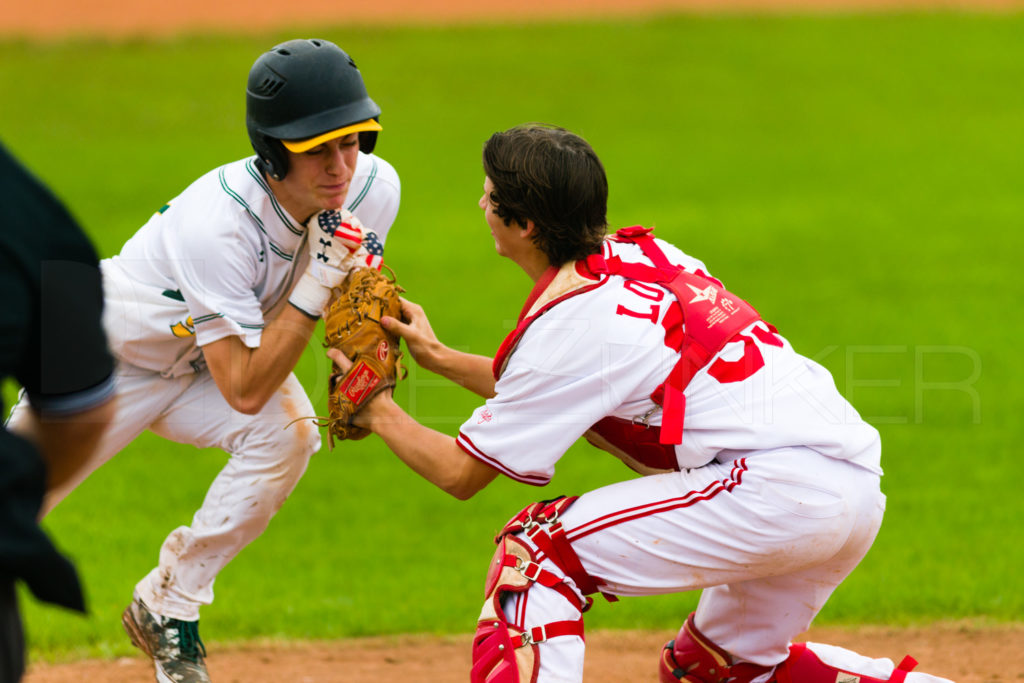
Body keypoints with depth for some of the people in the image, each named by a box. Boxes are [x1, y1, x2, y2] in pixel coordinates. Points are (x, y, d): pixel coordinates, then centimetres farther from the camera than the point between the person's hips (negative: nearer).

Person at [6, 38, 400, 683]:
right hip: (109, 360, -5)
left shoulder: (374, 188, -21)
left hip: (207, 359, 5)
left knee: (288, 433, -24)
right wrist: (317, 283, -42)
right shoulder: (215, 223, -40)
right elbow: (244, 390, -38)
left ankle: (169, 607, -6)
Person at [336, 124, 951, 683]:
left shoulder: (568, 320, -7)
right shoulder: (641, 252, 18)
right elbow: (539, 384, 35)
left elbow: (460, 474, 2)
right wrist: (440, 358, 37)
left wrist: (378, 412, 17)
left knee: (539, 547, -2)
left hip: (780, 487, -9)